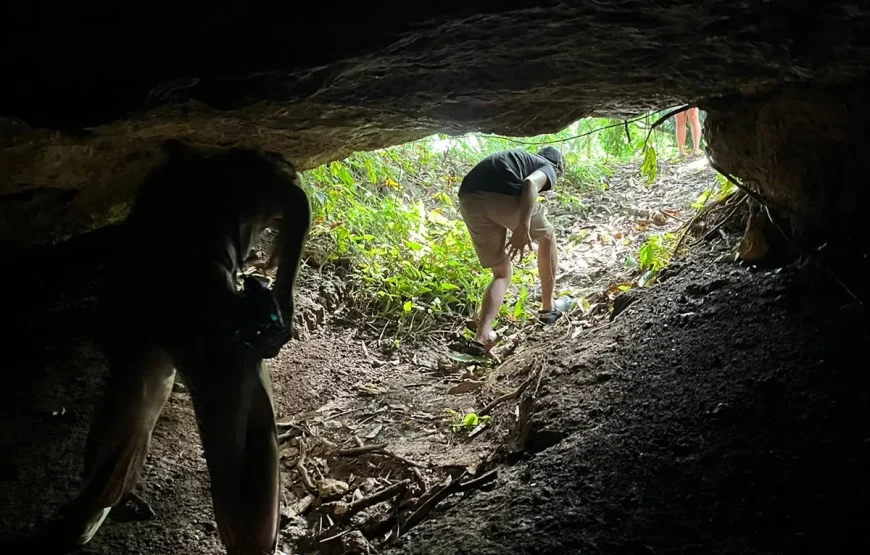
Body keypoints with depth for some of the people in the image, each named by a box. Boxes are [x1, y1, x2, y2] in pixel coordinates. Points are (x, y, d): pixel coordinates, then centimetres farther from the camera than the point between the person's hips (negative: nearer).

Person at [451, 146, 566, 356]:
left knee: (501, 273, 19)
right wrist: (524, 226, -17)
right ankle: (548, 308, 33)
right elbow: (531, 183, -5)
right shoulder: (548, 168, 21)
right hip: (503, 194, -5)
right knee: (546, 236, 26)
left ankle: (482, 337, -2)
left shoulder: (518, 157, 42)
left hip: (468, 198, 6)